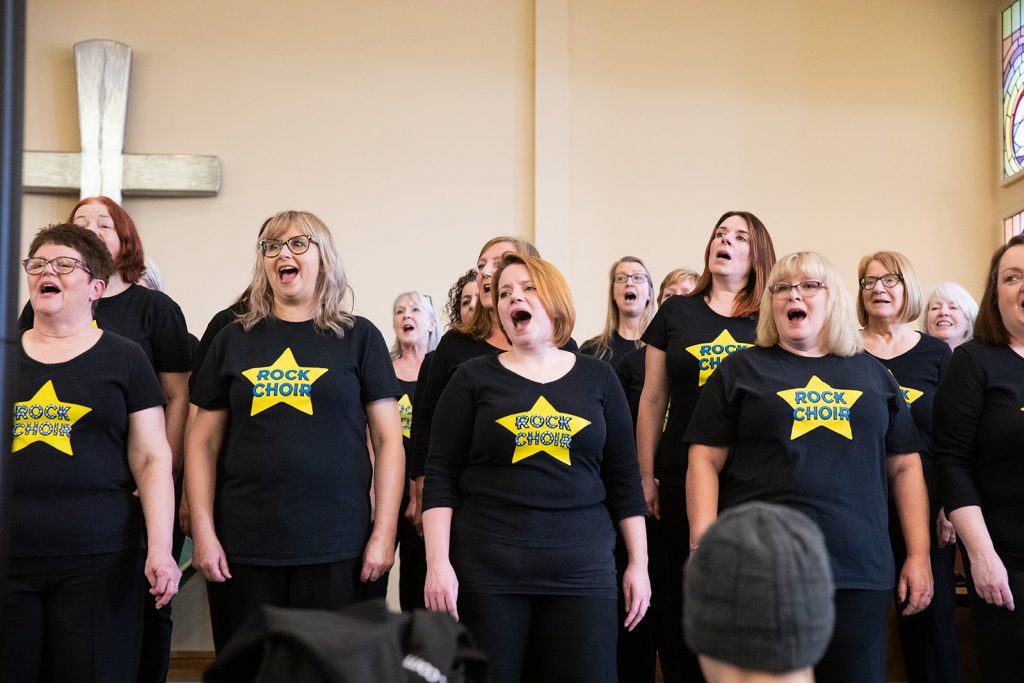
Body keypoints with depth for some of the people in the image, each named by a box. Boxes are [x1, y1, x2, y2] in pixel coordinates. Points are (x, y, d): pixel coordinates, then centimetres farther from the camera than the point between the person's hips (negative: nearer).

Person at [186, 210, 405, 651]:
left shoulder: (358, 337, 4)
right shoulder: (234, 340, 9)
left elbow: (387, 440, 2)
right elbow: (202, 442, 9)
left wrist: (385, 532, -5)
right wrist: (203, 532, 0)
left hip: (336, 547, -1)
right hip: (243, 547, 2)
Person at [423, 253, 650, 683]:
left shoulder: (597, 378, 9)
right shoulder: (474, 378, 4)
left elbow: (623, 477, 10)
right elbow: (441, 475, 0)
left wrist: (638, 563, 7)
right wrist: (438, 562, -9)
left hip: (582, 567, 2)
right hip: (486, 569, -1)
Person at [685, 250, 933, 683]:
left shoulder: (872, 374, 14)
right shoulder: (741, 369, 6)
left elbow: (904, 465, 14)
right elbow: (705, 460, 1)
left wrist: (919, 555, 8)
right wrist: (704, 548, -8)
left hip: (860, 572, 2)